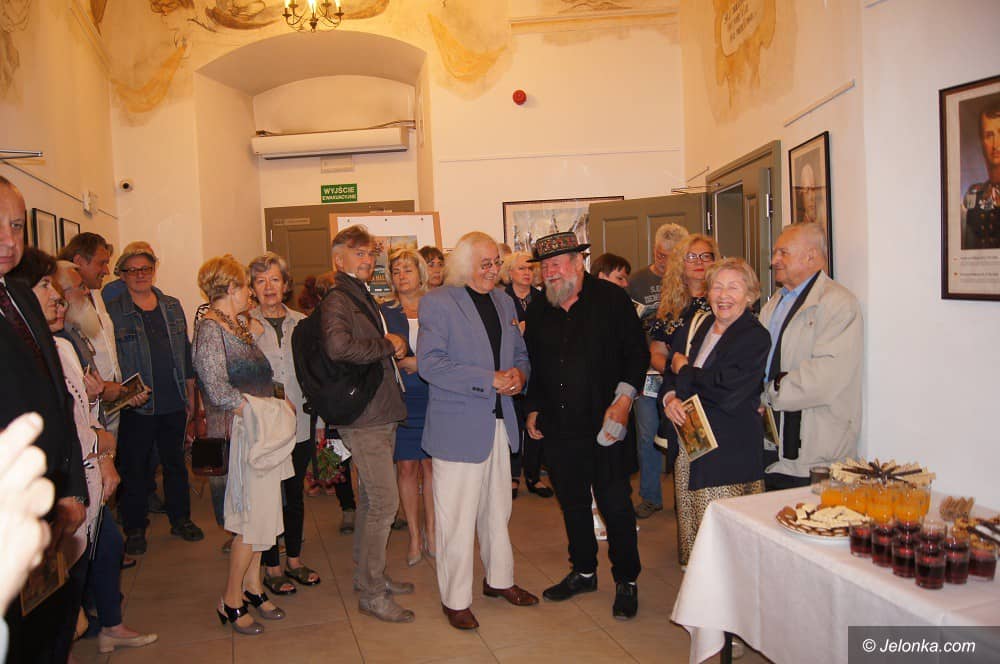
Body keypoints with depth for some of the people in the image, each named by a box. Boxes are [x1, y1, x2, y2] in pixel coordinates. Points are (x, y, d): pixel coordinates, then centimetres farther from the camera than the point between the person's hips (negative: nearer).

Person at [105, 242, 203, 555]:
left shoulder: (172, 306, 9)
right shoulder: (112, 312, -4)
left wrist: (190, 393, 12)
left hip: (174, 403, 4)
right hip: (136, 407, -4)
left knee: (175, 462, 15)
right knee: (135, 468, 7)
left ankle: (181, 519, 29)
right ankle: (134, 528, 22)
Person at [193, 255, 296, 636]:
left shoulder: (236, 325, 15)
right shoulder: (210, 327, -13)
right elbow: (218, 391, -21)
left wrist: (277, 405, 4)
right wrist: (269, 409, -16)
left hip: (263, 430, 9)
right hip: (245, 432, -9)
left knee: (258, 512, 14)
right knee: (256, 516, -3)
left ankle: (252, 587, 27)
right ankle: (231, 601, 12)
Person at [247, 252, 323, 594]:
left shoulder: (301, 323, 7)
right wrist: (251, 337, -23)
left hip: (300, 423, 4)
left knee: (295, 493, 15)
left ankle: (294, 559, 31)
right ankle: (272, 567, 21)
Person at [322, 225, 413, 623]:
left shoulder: (363, 298, 18)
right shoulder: (337, 300, -13)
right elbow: (338, 346, -32)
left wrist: (393, 348, 11)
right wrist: (387, 346, -19)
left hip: (379, 415, 10)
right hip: (364, 418, -10)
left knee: (371, 501, 18)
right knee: (384, 503, -6)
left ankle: (368, 576, 32)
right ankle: (372, 594, 6)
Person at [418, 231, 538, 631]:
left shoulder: (503, 301, 12)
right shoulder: (438, 302, -9)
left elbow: (520, 352, 20)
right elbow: (430, 364, -18)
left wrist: (518, 373, -5)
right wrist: (489, 380, -22)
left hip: (499, 424, 7)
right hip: (458, 428, -6)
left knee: (497, 511, 19)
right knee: (457, 519, 2)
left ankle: (499, 579, 37)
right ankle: (455, 600, 18)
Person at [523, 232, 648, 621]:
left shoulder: (611, 299, -5)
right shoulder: (538, 311, 8)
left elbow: (638, 353, -5)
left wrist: (624, 399, -15)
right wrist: (533, 409, 12)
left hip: (604, 425, -4)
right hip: (558, 428, 5)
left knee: (616, 506, 2)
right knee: (572, 504, 16)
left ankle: (626, 581, 20)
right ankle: (583, 572, 34)